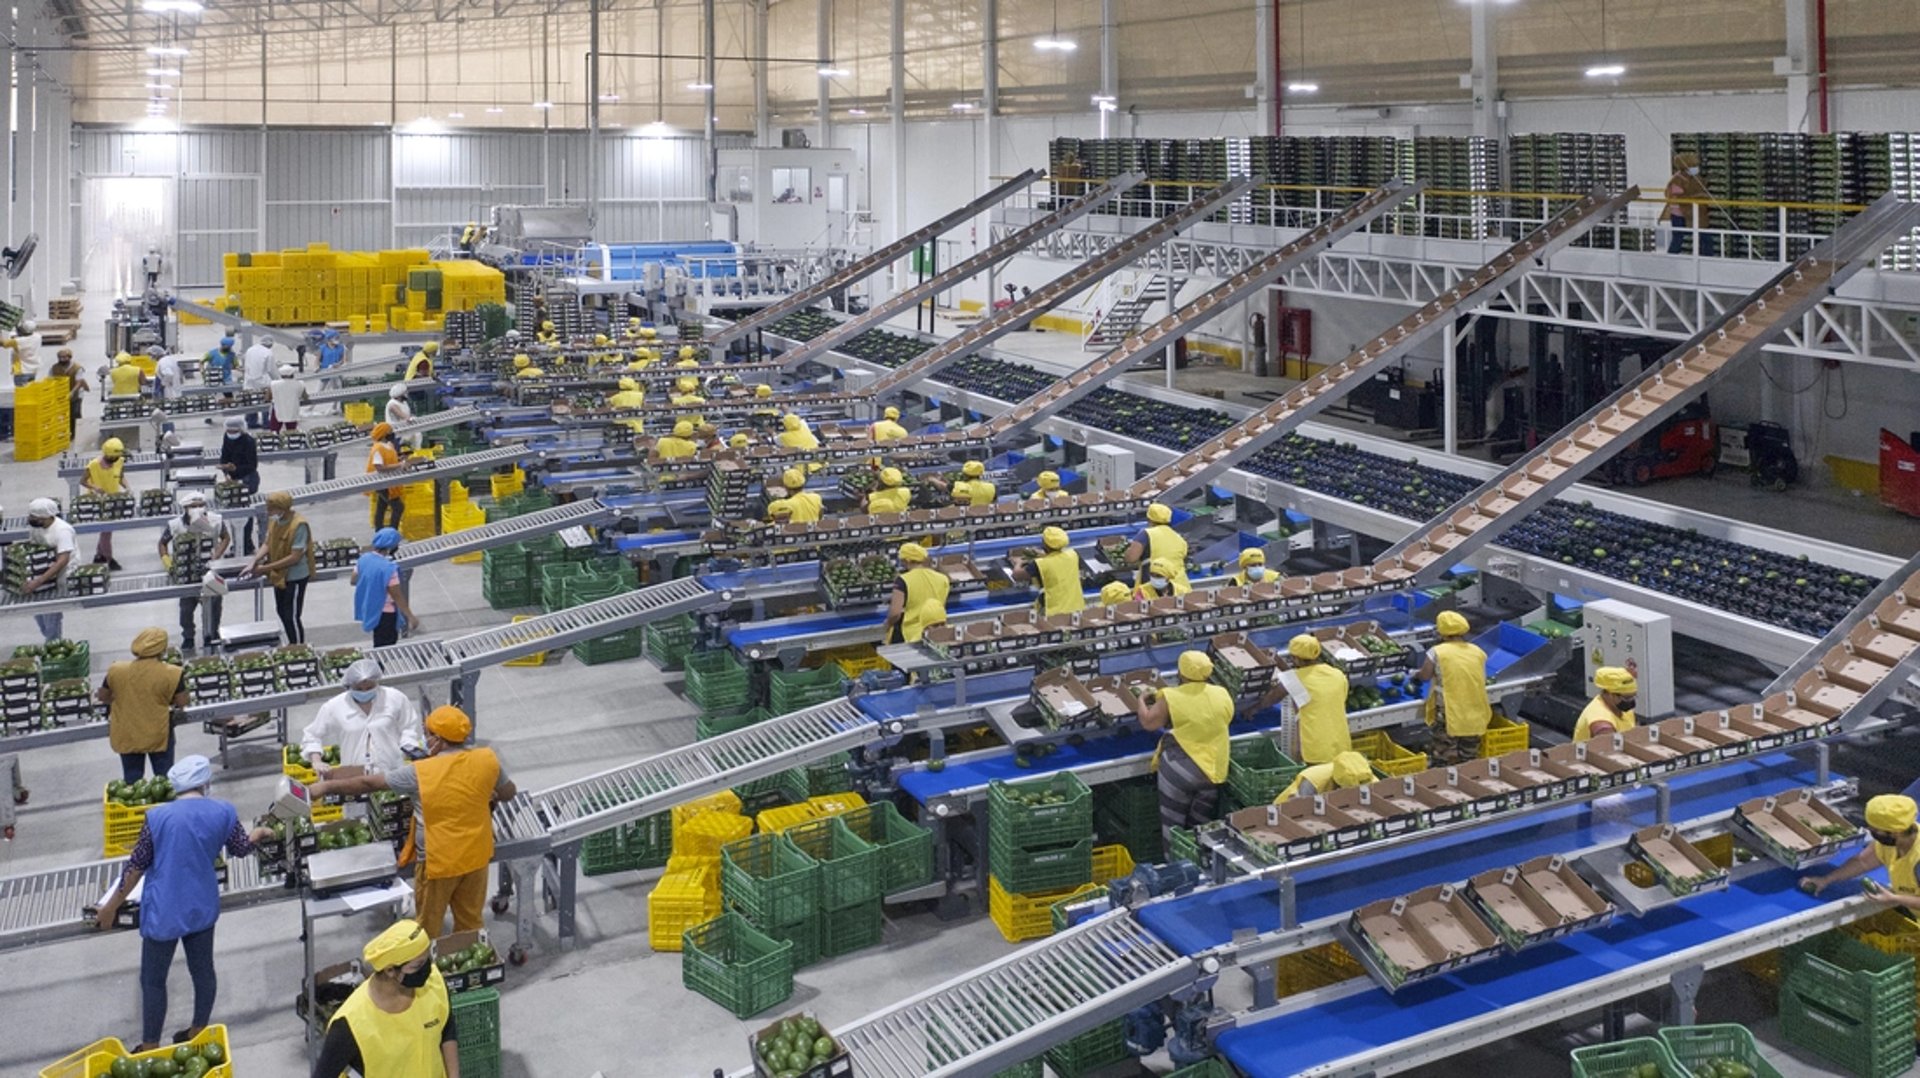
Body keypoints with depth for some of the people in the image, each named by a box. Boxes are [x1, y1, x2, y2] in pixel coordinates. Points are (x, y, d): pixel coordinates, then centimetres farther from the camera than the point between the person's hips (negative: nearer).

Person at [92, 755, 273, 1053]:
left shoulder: (158, 816, -15)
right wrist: (259, 833, 33)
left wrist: (110, 907, 3)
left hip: (163, 912, -3)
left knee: (153, 980, 9)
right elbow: (241, 848, 10)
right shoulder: (223, 812, -6)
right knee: (203, 969, 18)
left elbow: (137, 866, -8)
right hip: (202, 907, 4)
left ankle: (150, 1049, 17)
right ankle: (198, 1034, 31)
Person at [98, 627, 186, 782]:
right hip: (158, 735, -2)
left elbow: (102, 697, 5)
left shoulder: (116, 671, -9)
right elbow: (182, 702, -8)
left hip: (127, 735, 2)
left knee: (131, 780, 15)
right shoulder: (171, 673, -17)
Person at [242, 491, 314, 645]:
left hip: (295, 577, -8)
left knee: (292, 617, 0)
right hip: (280, 575, 8)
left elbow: (295, 557, -28)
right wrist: (254, 562, -15)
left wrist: (266, 568, -26)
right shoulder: (274, 520, -4)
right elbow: (267, 543, 3)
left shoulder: (299, 525, -28)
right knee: (282, 612, 21)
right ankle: (293, 645, 39)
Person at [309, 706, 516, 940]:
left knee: (428, 931, 16)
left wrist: (327, 786, 3)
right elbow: (509, 793, 6)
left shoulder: (420, 772, -19)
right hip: (475, 856, 4)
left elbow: (369, 783, -9)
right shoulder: (487, 760, -11)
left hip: (438, 860, -4)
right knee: (470, 924, 20)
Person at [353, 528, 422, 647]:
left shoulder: (364, 559, -6)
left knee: (379, 645, 27)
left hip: (369, 609, 8)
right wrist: (410, 616, -13)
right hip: (385, 613, -8)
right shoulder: (388, 568, -29)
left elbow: (354, 581, 8)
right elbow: (397, 597, -23)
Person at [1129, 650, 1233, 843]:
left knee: (1173, 825, 9)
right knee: (1200, 825, 17)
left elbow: (1148, 723, -7)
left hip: (1179, 770, -4)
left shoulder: (1171, 698, -15)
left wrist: (1141, 701, 11)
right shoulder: (1222, 695, -1)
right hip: (1213, 770, 4)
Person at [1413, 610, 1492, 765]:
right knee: (1468, 760, 15)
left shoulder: (1437, 652, -6)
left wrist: (1415, 674, 21)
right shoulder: (1478, 652, 7)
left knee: (1446, 759, 3)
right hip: (1475, 715, 4)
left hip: (1449, 714, -4)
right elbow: (1483, 679, 14)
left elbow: (1424, 676, 0)